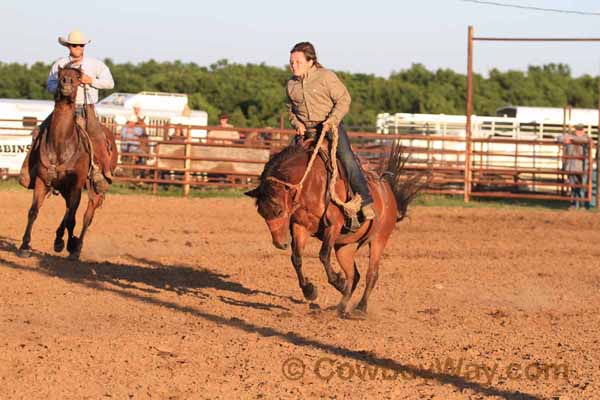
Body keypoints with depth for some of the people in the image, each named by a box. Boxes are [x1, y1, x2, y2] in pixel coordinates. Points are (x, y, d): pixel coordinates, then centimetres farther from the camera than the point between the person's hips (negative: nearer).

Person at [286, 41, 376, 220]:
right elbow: (291, 109, 22)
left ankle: (366, 202, -17)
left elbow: (343, 99, -7)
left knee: (348, 160, -20)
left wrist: (331, 121, -19)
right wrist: (297, 123, 1)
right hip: (305, 130, 5)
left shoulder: (326, 77, -5)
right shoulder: (291, 85, 9)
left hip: (330, 126, -5)